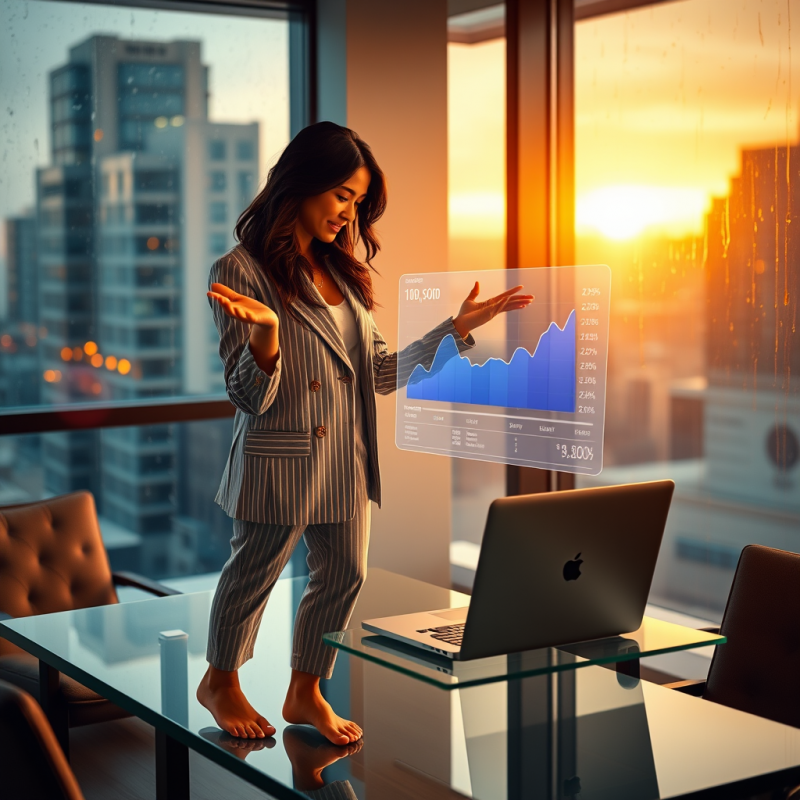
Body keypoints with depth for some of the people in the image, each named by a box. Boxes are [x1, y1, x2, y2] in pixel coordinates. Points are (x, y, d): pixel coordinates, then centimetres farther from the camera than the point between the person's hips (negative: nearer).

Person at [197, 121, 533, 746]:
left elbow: (381, 372, 9)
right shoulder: (244, 270, -12)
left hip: (346, 460, 7)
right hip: (279, 458, -7)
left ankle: (306, 692, 33)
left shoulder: (342, 273, 9)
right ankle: (220, 682, 35)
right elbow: (250, 397, -16)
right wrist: (267, 331, -35)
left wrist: (458, 328, 5)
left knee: (343, 576, 13)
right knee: (255, 572, 10)